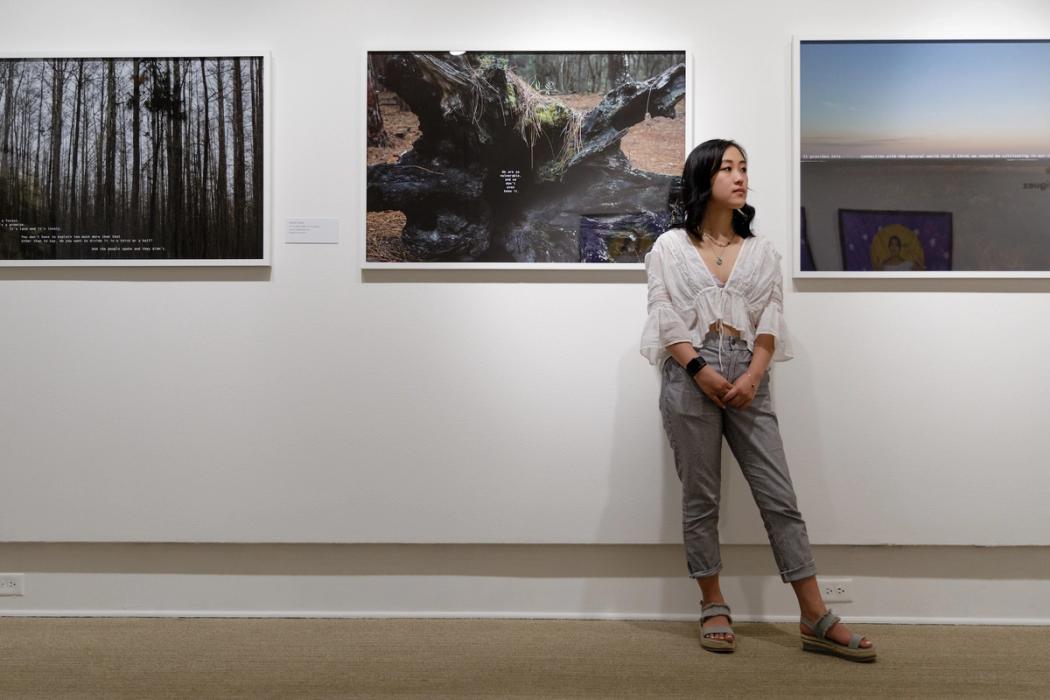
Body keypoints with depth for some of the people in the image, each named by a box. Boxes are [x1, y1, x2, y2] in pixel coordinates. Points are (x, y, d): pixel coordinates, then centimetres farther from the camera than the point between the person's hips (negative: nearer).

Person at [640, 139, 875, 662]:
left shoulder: (761, 251, 14)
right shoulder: (670, 247, 7)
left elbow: (770, 321, 6)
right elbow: (665, 319, -2)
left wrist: (753, 375, -10)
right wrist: (701, 371, -14)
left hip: (748, 378, 2)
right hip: (691, 377, -2)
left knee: (779, 497, -1)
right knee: (700, 498, 3)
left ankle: (816, 619, 3)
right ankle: (713, 608, 15)